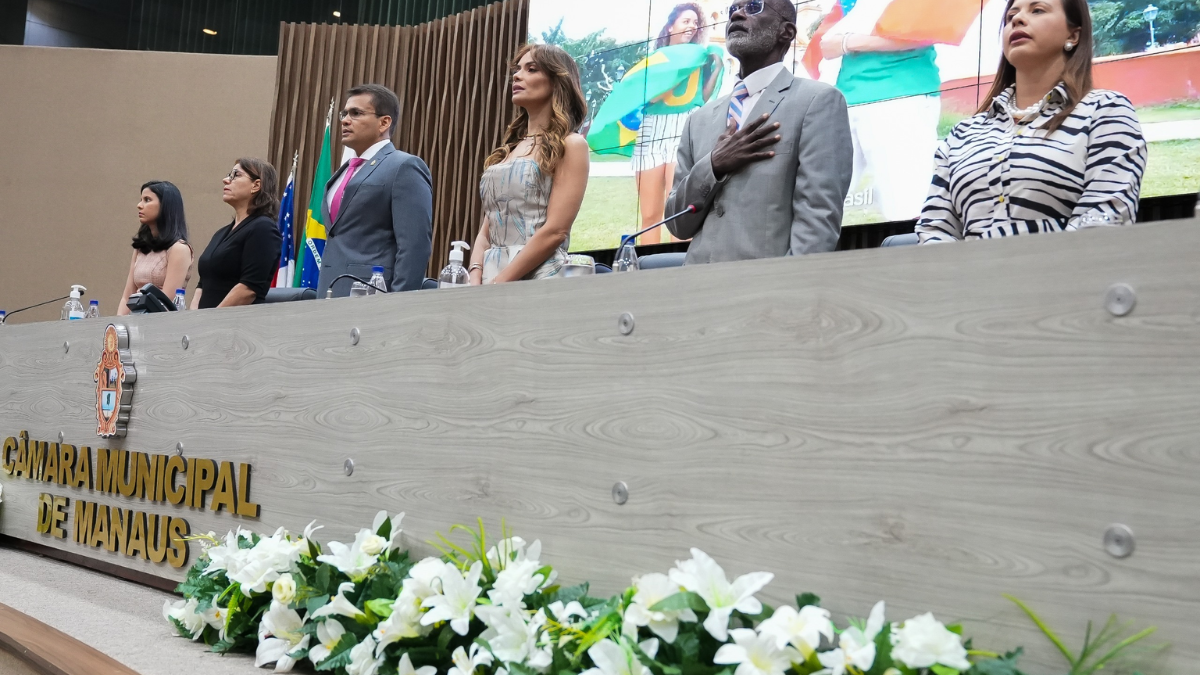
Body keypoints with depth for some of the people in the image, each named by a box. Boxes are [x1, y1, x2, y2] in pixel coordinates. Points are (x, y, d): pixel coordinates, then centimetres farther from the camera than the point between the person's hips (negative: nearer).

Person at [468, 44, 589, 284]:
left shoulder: (570, 146, -3)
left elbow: (555, 231, -12)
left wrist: (497, 284, -15)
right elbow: (486, 229, 13)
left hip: (537, 278, -6)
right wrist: (476, 279, -4)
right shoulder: (507, 151, 17)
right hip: (492, 280, 6)